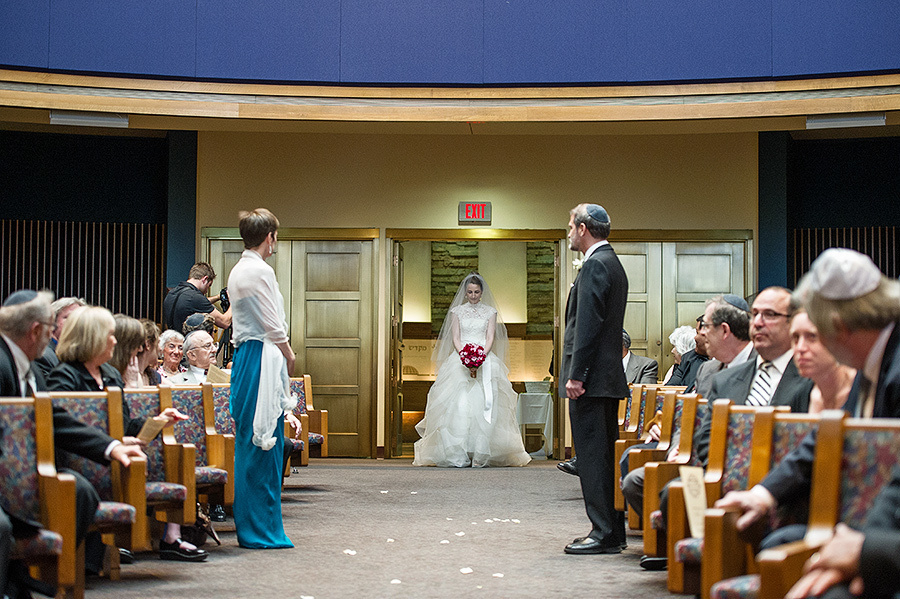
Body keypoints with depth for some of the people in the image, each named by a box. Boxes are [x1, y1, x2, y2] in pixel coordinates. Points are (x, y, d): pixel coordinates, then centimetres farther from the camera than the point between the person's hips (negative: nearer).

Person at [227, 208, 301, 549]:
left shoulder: (238, 271, 16)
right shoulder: (260, 271, -14)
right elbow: (274, 327, -15)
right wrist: (290, 356, 1)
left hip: (244, 358, 10)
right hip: (264, 358, -10)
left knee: (248, 443, 11)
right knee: (264, 445, -6)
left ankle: (250, 526, 16)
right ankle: (262, 530, -2)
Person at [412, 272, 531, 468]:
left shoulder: (490, 312, 11)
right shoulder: (457, 311, 12)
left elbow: (490, 338, 4)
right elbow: (455, 338, 6)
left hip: (485, 361, 0)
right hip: (460, 361, 0)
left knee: (483, 405, -13)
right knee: (459, 404, -13)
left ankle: (480, 455, -14)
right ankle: (458, 455, -14)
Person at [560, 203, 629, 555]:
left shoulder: (595, 265, -13)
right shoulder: (612, 263, 19)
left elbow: (589, 324, -20)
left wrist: (576, 375, -20)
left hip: (590, 380, -11)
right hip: (609, 378, 11)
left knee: (593, 456, -8)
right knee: (605, 455, 13)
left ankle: (603, 534, -8)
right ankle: (613, 531, 17)